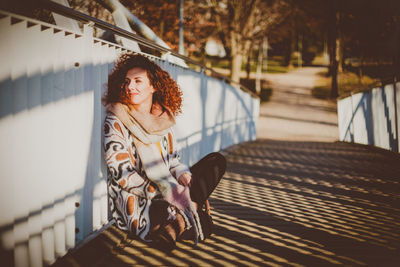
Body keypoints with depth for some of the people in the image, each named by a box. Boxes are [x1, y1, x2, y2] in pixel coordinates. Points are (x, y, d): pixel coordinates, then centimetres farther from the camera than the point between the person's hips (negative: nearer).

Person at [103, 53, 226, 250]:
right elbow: (123, 176, -15)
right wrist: (164, 195, -22)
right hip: (135, 202, -7)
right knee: (203, 225, -29)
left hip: (167, 191, 7)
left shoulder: (163, 118, 9)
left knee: (216, 161, -7)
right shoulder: (115, 122, -9)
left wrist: (184, 175, -10)